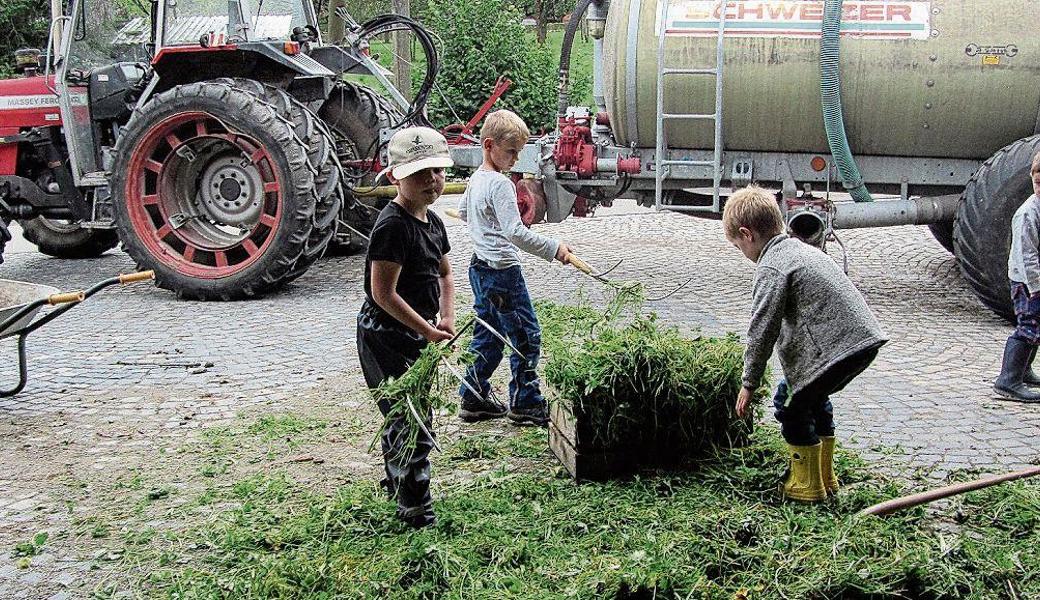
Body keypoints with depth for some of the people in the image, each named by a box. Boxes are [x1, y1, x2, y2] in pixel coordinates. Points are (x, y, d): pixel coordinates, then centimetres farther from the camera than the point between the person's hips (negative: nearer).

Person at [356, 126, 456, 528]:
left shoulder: (432, 222, 7)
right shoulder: (393, 226, -22)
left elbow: (443, 273, 20)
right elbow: (383, 293, -25)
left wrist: (446, 318, 4)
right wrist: (427, 330, -22)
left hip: (415, 334, 9)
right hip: (387, 337, -9)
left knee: (403, 417, 24)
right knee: (412, 424, -6)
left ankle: (397, 485, 42)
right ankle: (416, 511, 5)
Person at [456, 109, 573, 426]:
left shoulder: (475, 179, 10)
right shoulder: (501, 185, -19)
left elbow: (461, 212, 28)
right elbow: (516, 233, -27)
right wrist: (554, 249, -25)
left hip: (480, 267, 10)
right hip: (502, 270, -10)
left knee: (487, 336, 16)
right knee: (526, 337, -1)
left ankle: (474, 398, 21)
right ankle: (525, 403, 4)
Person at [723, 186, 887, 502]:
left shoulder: (771, 268, -9)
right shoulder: (801, 249, 21)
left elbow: (762, 331, -11)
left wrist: (749, 384, -2)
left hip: (836, 345, -10)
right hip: (866, 335, 10)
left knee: (792, 404, 5)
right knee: (815, 398, 26)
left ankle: (807, 485, 14)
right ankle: (825, 476, 37)